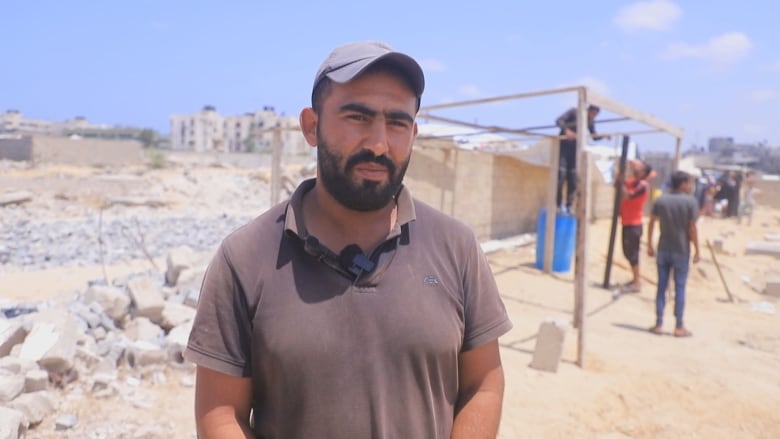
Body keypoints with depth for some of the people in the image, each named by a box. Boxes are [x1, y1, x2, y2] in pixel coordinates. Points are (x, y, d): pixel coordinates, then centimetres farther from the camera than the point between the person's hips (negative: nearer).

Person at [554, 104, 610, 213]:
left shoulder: (590, 121, 3)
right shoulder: (574, 112, -11)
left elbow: (594, 137, 10)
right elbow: (559, 120, -23)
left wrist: (603, 136, -12)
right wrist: (567, 130, -41)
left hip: (574, 147, 5)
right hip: (563, 144, -5)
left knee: (573, 177, 2)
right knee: (561, 173, -16)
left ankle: (568, 205, 7)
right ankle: (558, 203, -9)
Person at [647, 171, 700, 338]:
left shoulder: (661, 200, 2)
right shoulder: (690, 201, -8)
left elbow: (651, 223, 1)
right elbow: (692, 228, -11)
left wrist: (650, 245, 9)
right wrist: (697, 250, -4)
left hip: (663, 250, 3)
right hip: (681, 251, -3)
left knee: (661, 287, 8)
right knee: (680, 288, 4)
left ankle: (659, 324, 12)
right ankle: (679, 327, 10)